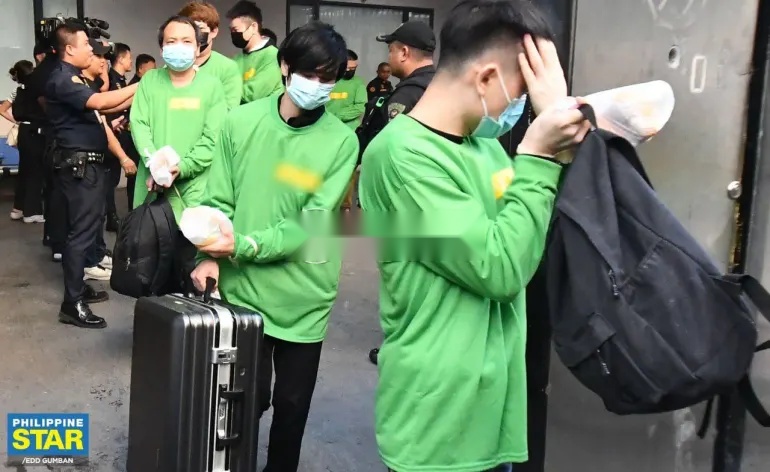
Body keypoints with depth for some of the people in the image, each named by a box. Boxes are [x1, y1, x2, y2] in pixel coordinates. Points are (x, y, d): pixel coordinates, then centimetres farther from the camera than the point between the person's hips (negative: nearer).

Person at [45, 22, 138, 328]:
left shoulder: (74, 78, 18)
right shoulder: (62, 79, -16)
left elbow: (97, 107, 19)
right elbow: (98, 102, -30)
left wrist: (135, 97, 10)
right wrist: (139, 87, -23)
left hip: (85, 164, 11)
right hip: (78, 165, -11)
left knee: (83, 228, 17)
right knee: (81, 231, -10)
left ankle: (78, 288, 28)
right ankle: (72, 305, -7)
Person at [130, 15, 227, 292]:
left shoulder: (211, 85, 3)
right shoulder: (150, 80, 9)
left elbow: (213, 137, -4)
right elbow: (139, 124, 0)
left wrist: (181, 168, -16)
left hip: (193, 189, -2)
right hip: (152, 188, 2)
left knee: (190, 273, -1)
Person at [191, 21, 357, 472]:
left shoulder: (342, 141, -5)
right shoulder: (241, 121, -2)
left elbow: (313, 220, -11)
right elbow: (220, 201, 3)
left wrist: (244, 246, -20)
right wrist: (212, 256, -12)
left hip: (303, 295, 0)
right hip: (242, 286, 0)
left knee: (291, 403, 11)